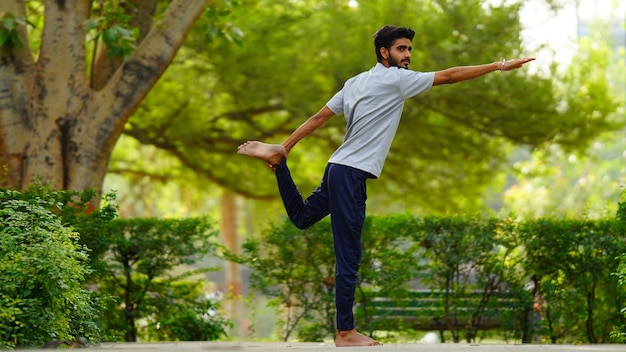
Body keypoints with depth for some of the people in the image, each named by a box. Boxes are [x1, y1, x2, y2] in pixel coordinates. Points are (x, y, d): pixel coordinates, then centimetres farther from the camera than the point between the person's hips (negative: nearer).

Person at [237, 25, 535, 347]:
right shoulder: (396, 79, -10)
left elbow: (318, 117, 13)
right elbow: (449, 76, -11)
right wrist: (500, 66, -7)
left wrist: (285, 148, 15)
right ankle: (345, 333, -6)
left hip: (339, 169, 9)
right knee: (348, 257, -7)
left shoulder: (357, 81, 13)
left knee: (301, 216, 30)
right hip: (351, 175, -9)